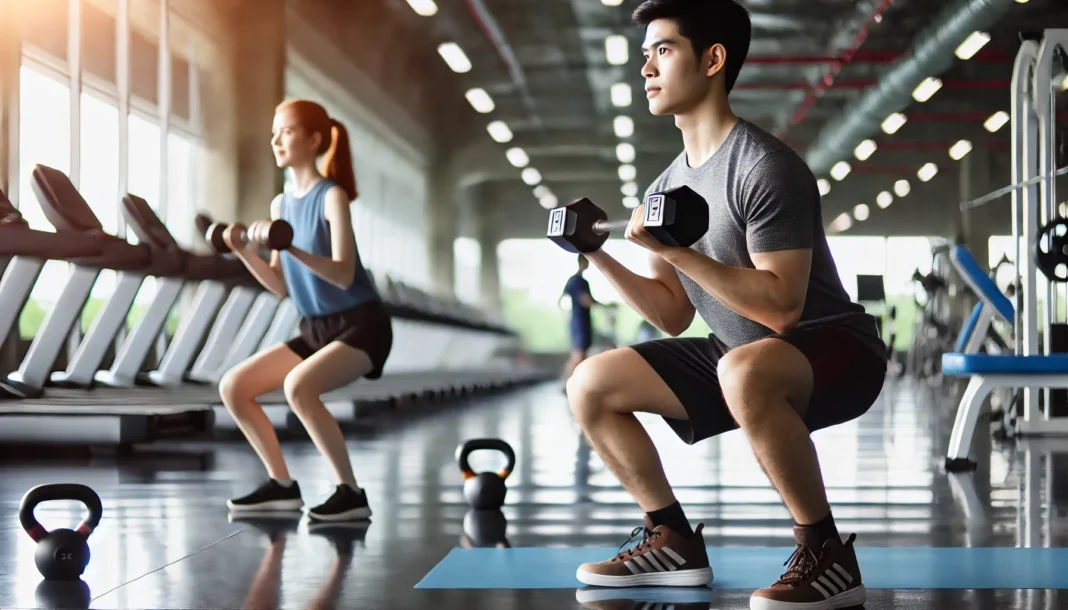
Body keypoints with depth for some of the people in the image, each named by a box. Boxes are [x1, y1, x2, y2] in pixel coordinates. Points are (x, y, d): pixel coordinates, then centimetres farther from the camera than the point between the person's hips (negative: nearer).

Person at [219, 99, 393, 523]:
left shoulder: (332, 197, -13)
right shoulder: (281, 204, 8)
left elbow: (344, 275, -23)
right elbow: (282, 287, 9)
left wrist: (291, 249, -34)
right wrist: (243, 252, -4)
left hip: (361, 325, -8)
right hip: (316, 329, 8)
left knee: (297, 386, -32)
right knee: (233, 387, 1)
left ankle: (351, 494, -22)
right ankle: (282, 486, 10)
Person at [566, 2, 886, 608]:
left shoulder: (765, 168, -20)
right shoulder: (666, 187, 7)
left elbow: (780, 307, -27)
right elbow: (675, 316, 10)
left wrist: (675, 251, -29)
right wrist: (601, 257, -1)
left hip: (835, 349, -9)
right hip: (736, 357, 9)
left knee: (743, 373, -42)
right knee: (591, 386, 2)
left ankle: (826, 554, -25)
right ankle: (675, 541, 9)